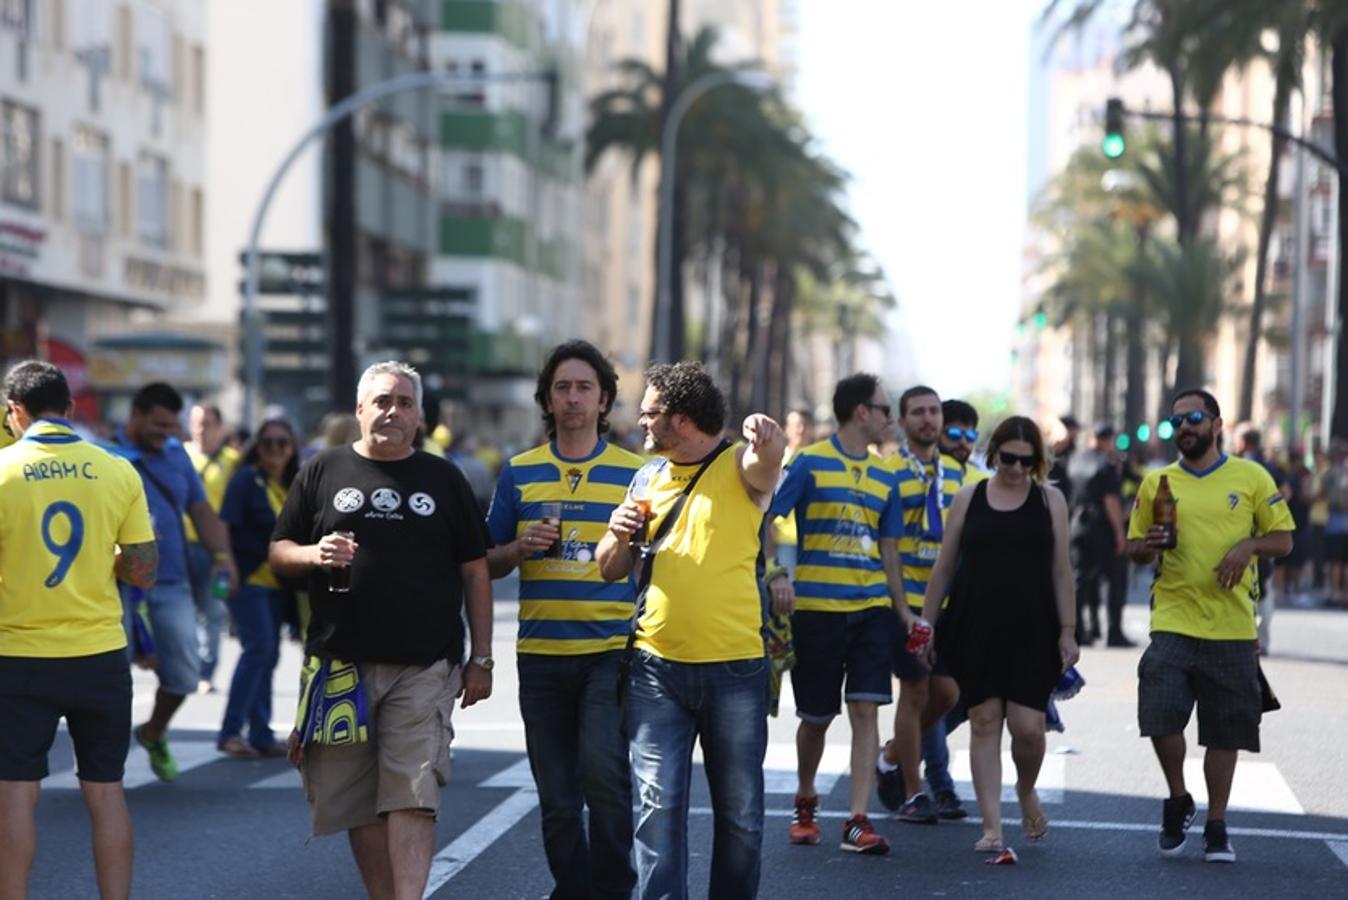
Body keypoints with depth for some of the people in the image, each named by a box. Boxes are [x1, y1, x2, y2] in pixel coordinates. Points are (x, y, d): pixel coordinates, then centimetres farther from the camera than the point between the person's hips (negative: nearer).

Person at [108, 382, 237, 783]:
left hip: (172, 582, 5)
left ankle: (154, 734, 30)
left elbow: (202, 511, 15)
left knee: (185, 672, 3)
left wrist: (221, 555, 0)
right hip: (124, 583, -5)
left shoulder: (177, 455, 12)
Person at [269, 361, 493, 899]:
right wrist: (314, 555, -12)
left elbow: (475, 572, 11)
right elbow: (278, 555, 11)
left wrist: (481, 659, 5)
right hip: (342, 662, 1)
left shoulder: (443, 480, 10)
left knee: (412, 797, -11)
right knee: (358, 802, 5)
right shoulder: (323, 472, 10)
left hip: (424, 667, -1)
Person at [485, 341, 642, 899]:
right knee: (556, 797, 7)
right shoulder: (519, 473, 9)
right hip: (541, 655, 3)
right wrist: (521, 547, -7)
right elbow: (488, 565, 11)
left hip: (611, 651, -3)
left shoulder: (634, 473, 5)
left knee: (603, 772, -18)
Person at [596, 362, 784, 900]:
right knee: (658, 805, -4)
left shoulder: (741, 467, -2)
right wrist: (619, 536, -6)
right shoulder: (648, 477, 12)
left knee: (740, 811, 6)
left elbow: (767, 461, -27)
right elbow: (611, 570, 16)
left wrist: (768, 440, -50)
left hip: (735, 668, -3)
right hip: (657, 667, 3)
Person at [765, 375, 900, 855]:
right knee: (816, 716, 6)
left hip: (871, 607, 4)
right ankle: (804, 803, 29)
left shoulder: (885, 475, 12)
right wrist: (777, 575, -22)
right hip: (816, 607, -4)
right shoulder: (809, 463, -4)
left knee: (865, 709, -7)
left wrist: (904, 612, 14)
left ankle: (858, 821, -7)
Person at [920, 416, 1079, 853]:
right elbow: (944, 567, 10)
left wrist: (1067, 631, 1)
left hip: (1032, 632, 0)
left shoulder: (1050, 500, 6)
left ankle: (1027, 790, 26)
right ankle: (992, 827, 3)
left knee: (1028, 726, -7)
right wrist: (926, 623, 7)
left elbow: (1061, 570, 6)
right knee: (984, 722, -1)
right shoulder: (968, 499, 6)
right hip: (975, 630, 1)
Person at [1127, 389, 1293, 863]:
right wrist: (1148, 546, -9)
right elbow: (1133, 548, 14)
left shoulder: (1251, 477, 4)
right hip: (1173, 622, 1)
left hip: (1231, 626, 0)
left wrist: (1248, 545, -13)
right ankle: (1178, 801, 13)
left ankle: (1216, 828, 19)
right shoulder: (1156, 483, 9)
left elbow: (1283, 539, 6)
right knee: (1160, 717, -14)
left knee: (1225, 732, 5)